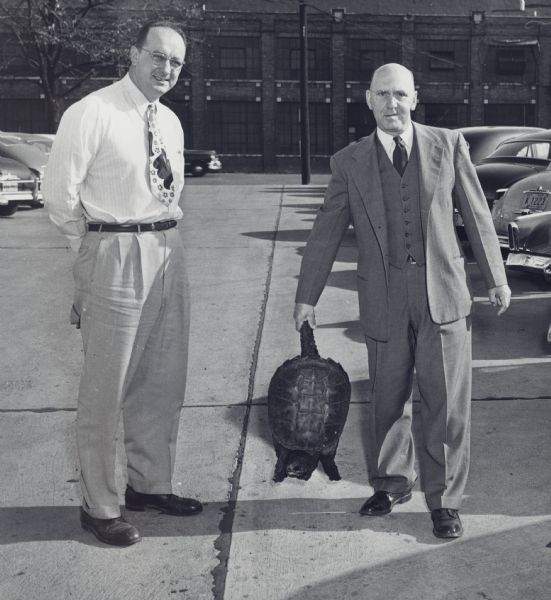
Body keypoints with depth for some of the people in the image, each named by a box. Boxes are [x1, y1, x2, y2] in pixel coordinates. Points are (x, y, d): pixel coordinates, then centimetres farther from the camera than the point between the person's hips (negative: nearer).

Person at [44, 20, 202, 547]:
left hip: (168, 255, 8)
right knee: (105, 389, 1)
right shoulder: (91, 114, -10)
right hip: (115, 260, -7)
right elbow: (59, 195, -9)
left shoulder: (170, 122, 12)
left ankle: (150, 485, 33)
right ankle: (99, 505, 16)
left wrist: (162, 237, 14)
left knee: (163, 382, 15)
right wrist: (99, 247, 0)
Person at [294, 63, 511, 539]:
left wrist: (496, 279, 9)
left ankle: (445, 501, 17)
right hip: (384, 301, 1)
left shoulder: (448, 145, 4)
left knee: (447, 403, 2)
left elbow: (477, 215, 7)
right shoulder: (349, 162, 5)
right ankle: (391, 485, 32)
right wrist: (307, 297, 5)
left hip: (443, 293, -1)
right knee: (387, 401, 11)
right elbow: (326, 233, 6)